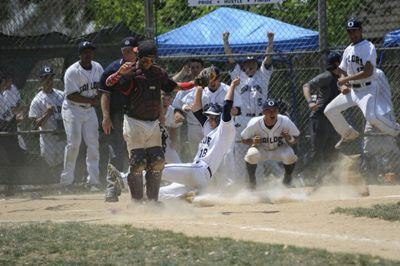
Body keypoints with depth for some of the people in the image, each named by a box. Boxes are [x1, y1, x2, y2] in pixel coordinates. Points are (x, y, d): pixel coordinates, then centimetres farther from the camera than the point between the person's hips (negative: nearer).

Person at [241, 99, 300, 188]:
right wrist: (252, 141, -33)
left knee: (289, 156, -31)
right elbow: (244, 140, -11)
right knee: (251, 155, -34)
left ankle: (287, 178, 4)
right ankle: (252, 181, -4)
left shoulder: (285, 121, -24)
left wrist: (289, 138, -36)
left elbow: (295, 140, -12)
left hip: (279, 148, 1)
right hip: (261, 149, -1)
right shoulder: (254, 123, -26)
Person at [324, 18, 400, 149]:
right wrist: (343, 85, -2)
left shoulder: (368, 47, -12)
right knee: (330, 110, 10)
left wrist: (347, 79, -17)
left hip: (367, 90, -8)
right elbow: (342, 72, 20)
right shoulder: (348, 50, 12)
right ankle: (349, 134, 28)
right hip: (352, 90, 8)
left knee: (371, 116, -32)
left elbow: (368, 72, -23)